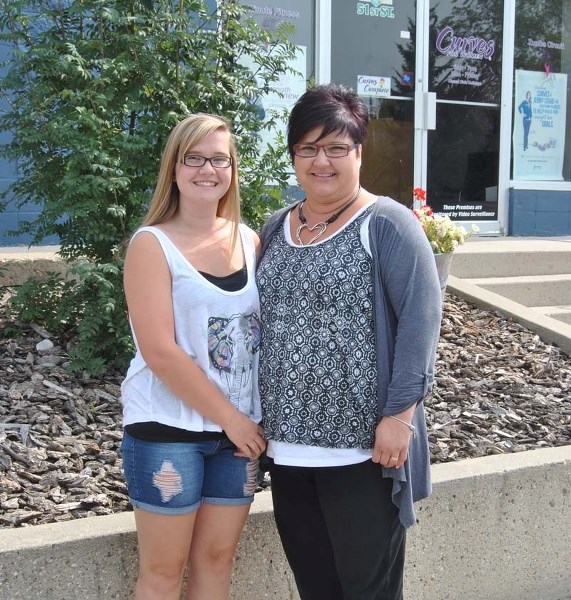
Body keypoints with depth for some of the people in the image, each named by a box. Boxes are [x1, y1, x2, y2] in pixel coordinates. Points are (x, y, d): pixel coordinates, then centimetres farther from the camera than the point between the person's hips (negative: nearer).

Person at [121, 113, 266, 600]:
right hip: (168, 429, -4)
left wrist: (253, 419, -2)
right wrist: (229, 417, -14)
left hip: (241, 428, 5)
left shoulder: (249, 240, 6)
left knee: (217, 559, 14)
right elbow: (160, 352, -16)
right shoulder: (152, 244, -9)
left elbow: (266, 326, 9)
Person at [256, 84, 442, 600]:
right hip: (288, 441, 6)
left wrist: (399, 413, -18)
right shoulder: (276, 229, 12)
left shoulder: (386, 224, -7)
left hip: (364, 443, -6)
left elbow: (421, 316, -13)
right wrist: (262, 415, 13)